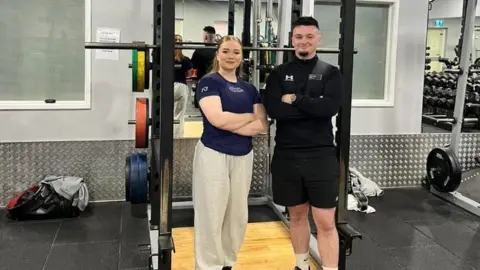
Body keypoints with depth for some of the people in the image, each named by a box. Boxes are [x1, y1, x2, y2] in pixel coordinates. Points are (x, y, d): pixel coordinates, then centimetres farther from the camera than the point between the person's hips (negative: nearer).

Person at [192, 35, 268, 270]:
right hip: (213, 156, -6)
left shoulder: (249, 88, 10)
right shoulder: (209, 82, -5)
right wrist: (250, 116, -6)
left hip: (243, 157, 6)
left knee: (238, 215, 14)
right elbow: (217, 119, -20)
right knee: (211, 216, 1)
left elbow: (262, 125, 0)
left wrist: (229, 123, -13)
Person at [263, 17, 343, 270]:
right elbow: (273, 109, -12)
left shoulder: (330, 73, 2)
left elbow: (331, 107, -16)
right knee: (297, 215, 16)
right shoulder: (279, 73, 5)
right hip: (287, 155, 2)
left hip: (321, 155, -2)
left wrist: (295, 99, -12)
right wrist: (313, 107, -13)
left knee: (326, 222, -1)